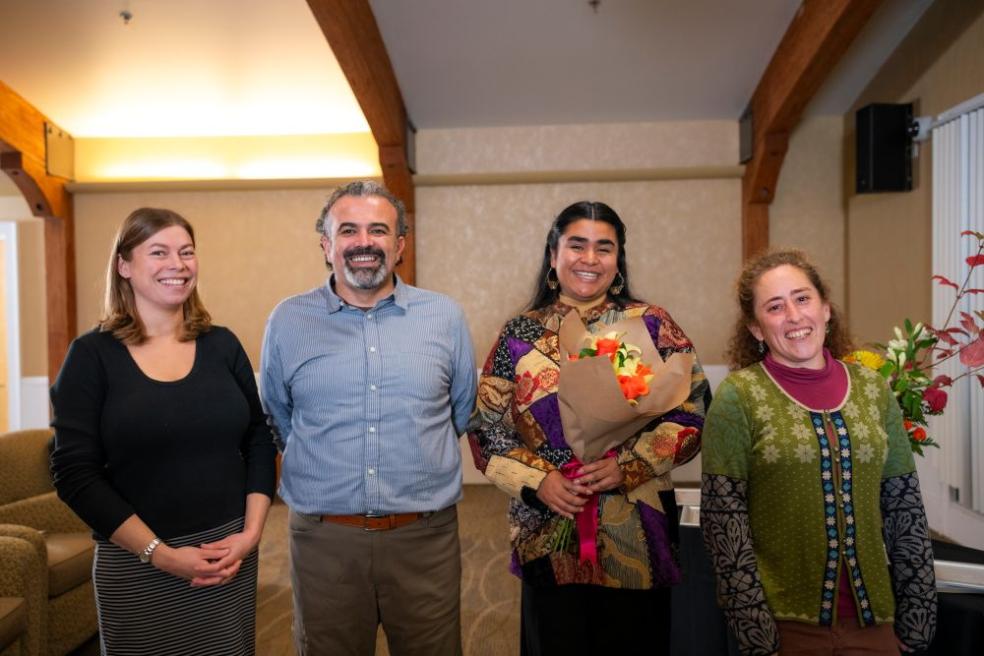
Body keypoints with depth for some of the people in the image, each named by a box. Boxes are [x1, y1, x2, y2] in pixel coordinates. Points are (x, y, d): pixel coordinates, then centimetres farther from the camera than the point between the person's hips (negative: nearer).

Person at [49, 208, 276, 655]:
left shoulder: (222, 345, 2)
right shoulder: (92, 355, -6)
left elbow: (259, 441, 4)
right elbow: (75, 474, -9)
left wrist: (251, 533, -7)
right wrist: (160, 552, -14)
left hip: (230, 556, 3)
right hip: (135, 567, -2)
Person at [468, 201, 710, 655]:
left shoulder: (651, 325, 1)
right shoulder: (519, 335, 2)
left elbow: (692, 412, -3)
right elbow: (485, 426, 2)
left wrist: (628, 466, -15)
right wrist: (536, 481, -12)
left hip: (637, 533, 0)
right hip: (549, 533, 1)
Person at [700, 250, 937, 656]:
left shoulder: (873, 389, 1)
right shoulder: (737, 396, -11)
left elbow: (905, 509, 5)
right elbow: (723, 520, -12)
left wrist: (918, 622, 4)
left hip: (872, 617, 4)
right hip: (786, 621, -4)